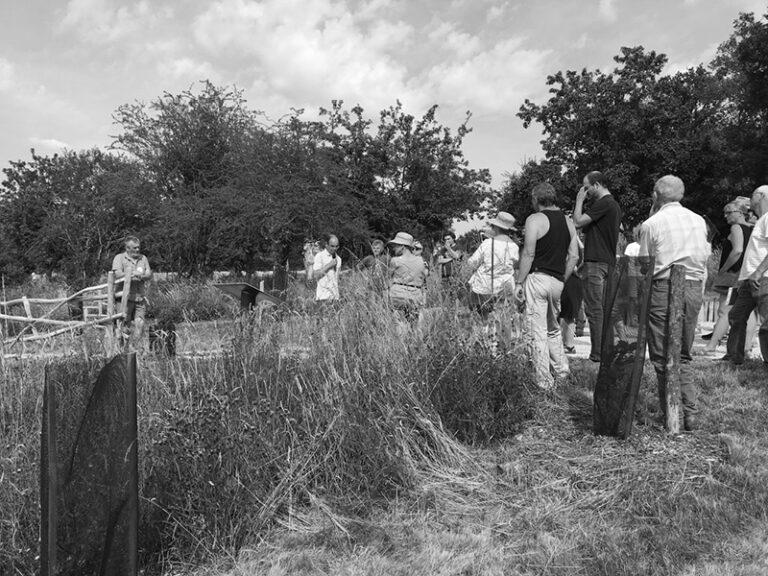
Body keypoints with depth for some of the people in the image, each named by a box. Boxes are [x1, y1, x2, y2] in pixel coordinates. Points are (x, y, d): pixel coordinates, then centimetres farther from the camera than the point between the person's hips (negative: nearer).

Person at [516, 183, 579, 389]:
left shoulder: (534, 220, -6)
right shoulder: (567, 222, 13)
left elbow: (528, 254, -12)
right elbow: (574, 256, 11)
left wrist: (519, 282, -7)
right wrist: (562, 279, 17)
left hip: (537, 278, -7)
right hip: (557, 281, 7)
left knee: (537, 332, -2)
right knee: (553, 328, 23)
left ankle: (544, 382, 1)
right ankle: (561, 370, 22)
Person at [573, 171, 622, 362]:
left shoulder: (603, 204, -13)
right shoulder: (614, 204, 19)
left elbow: (578, 222, -18)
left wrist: (579, 200, -4)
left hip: (596, 263, -10)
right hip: (609, 262, 10)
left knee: (594, 309, -7)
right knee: (605, 309, 12)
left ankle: (597, 353, -6)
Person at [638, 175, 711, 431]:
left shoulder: (652, 224, -4)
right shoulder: (699, 221, 11)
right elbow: (704, 260, 13)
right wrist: (698, 293, 20)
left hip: (664, 288, -5)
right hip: (694, 288, 5)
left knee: (662, 357, 3)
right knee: (682, 355, 16)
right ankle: (690, 411, 9)